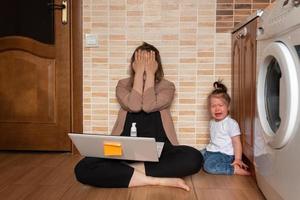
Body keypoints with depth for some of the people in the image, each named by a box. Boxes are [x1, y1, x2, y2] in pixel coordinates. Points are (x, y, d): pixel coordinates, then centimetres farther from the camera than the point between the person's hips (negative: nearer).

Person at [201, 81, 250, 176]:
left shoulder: (231, 123, -12)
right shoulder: (212, 122, 12)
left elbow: (236, 142, -13)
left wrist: (238, 159, -19)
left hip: (224, 154, -8)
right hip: (211, 150, 8)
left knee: (209, 166, -31)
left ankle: (235, 169, -24)